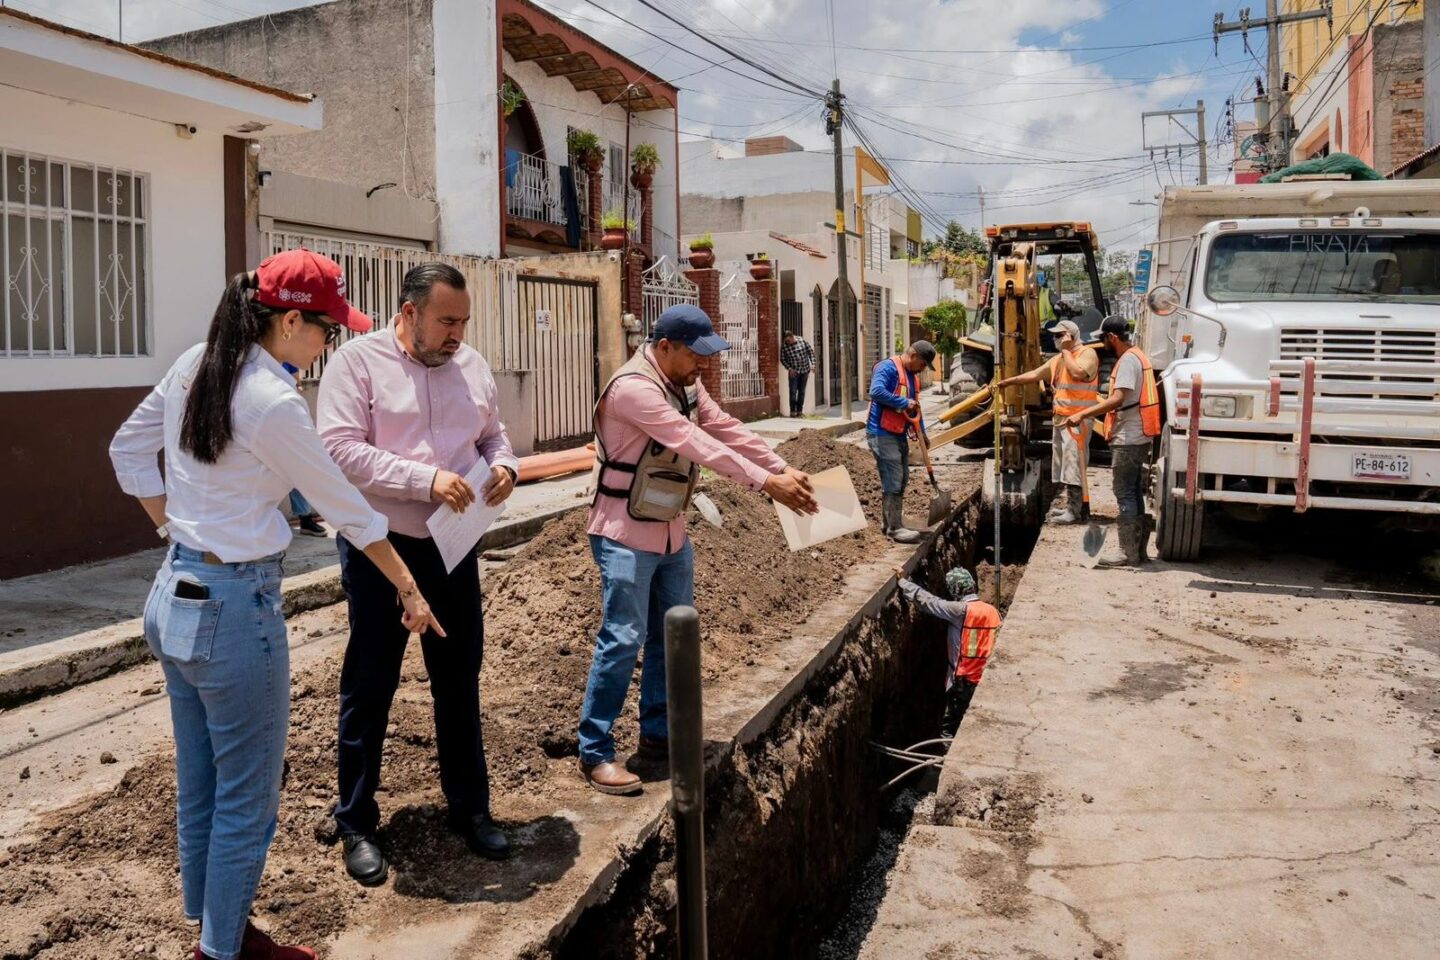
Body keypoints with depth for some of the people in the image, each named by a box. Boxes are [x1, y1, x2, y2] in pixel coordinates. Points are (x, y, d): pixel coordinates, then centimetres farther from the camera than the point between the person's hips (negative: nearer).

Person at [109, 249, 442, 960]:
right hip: (235, 608, -9)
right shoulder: (272, 403, -21)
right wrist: (409, 589, -2)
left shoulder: (194, 365, 3)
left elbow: (128, 452, 14)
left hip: (173, 597, 9)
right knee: (246, 800, 7)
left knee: (198, 788, 20)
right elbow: (345, 508, -12)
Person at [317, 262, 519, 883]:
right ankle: (357, 824, 22)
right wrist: (426, 479, -25)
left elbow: (492, 434, 17)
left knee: (460, 681, 14)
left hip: (452, 547, 5)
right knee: (369, 689, 6)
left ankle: (469, 808, 29)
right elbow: (340, 450, -18)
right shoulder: (358, 360, -9)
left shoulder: (472, 365, 7)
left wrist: (503, 466, -6)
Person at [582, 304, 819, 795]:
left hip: (670, 531, 9)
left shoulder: (686, 385, 6)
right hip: (626, 535, -9)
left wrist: (783, 469, -8)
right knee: (623, 641, -7)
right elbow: (695, 443, -30)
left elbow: (726, 429, 3)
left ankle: (657, 736, 26)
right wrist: (766, 483, -31)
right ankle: (594, 753, 4)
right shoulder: (633, 388, -23)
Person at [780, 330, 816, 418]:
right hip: (794, 372, -1)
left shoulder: (803, 341, -6)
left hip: (805, 370, 2)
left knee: (802, 391, 7)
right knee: (793, 391, -9)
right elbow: (782, 359, 0)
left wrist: (812, 364, -7)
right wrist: (789, 368, -11)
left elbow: (810, 351, 2)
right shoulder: (784, 347, -8)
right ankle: (793, 411, -1)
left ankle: (799, 410, 15)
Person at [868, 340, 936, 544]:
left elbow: (915, 407, 25)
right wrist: (904, 403, -21)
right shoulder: (887, 368, -13)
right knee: (893, 481, -9)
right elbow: (876, 392, -29)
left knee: (900, 480, 14)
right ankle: (895, 528, -4)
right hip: (882, 434, -10)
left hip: (900, 434, 10)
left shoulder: (912, 376, 17)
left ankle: (888, 523, 25)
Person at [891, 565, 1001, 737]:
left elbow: (927, 600, -14)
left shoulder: (961, 610, -18)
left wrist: (902, 581, -4)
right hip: (985, 678, 7)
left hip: (962, 679, -6)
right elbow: (994, 643, 8)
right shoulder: (993, 611, 2)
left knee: (949, 728, 7)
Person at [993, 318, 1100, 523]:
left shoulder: (1087, 353, -7)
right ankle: (1070, 504, 19)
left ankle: (1077, 511, -11)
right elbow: (1035, 375, 23)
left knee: (1074, 464, -11)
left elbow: (1078, 373, -26)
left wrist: (1066, 351, -14)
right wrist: (1008, 381, 22)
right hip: (1061, 418, 9)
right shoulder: (1058, 359, 17)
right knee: (1066, 465, 12)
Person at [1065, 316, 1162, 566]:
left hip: (1128, 438, -10)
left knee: (1124, 493, -6)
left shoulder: (1128, 360, -16)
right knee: (1134, 492, 15)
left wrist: (1083, 414, -30)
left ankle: (1128, 552, -3)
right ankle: (1137, 548, 22)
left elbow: (1118, 399, -28)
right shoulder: (1138, 356, 16)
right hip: (1138, 436, 10)